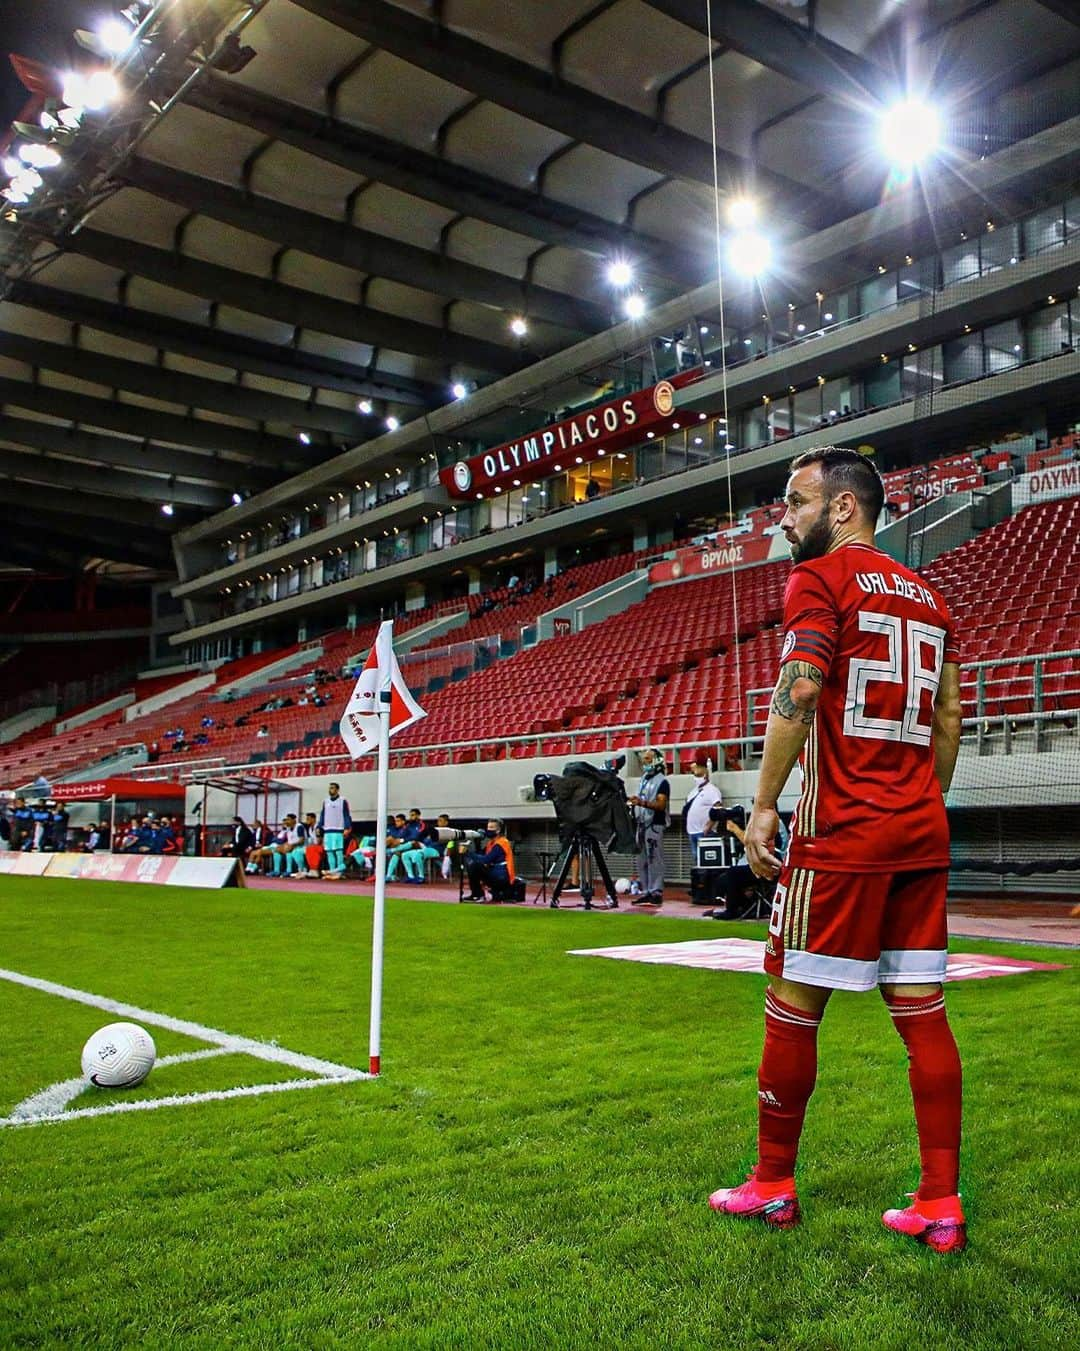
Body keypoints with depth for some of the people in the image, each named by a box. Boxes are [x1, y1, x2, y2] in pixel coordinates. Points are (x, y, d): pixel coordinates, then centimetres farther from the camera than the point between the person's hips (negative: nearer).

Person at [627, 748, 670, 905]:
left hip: (654, 825, -9)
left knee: (654, 860, -9)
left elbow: (661, 804, -17)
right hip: (642, 824, 9)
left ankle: (656, 893, -7)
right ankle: (646, 892, 14)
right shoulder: (643, 780, 19)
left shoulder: (661, 781, -7)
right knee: (642, 861, 9)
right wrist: (633, 801, 7)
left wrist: (642, 803, -29)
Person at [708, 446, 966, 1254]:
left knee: (793, 1005, 4)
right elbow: (949, 717, 17)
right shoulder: (926, 595, 18)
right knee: (922, 1009, 9)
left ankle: (773, 1185, 17)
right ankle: (942, 1206, 13)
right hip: (922, 831, 8)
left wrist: (764, 807, -14)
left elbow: (798, 694, -17)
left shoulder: (820, 578, -5)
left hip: (842, 831, -8)